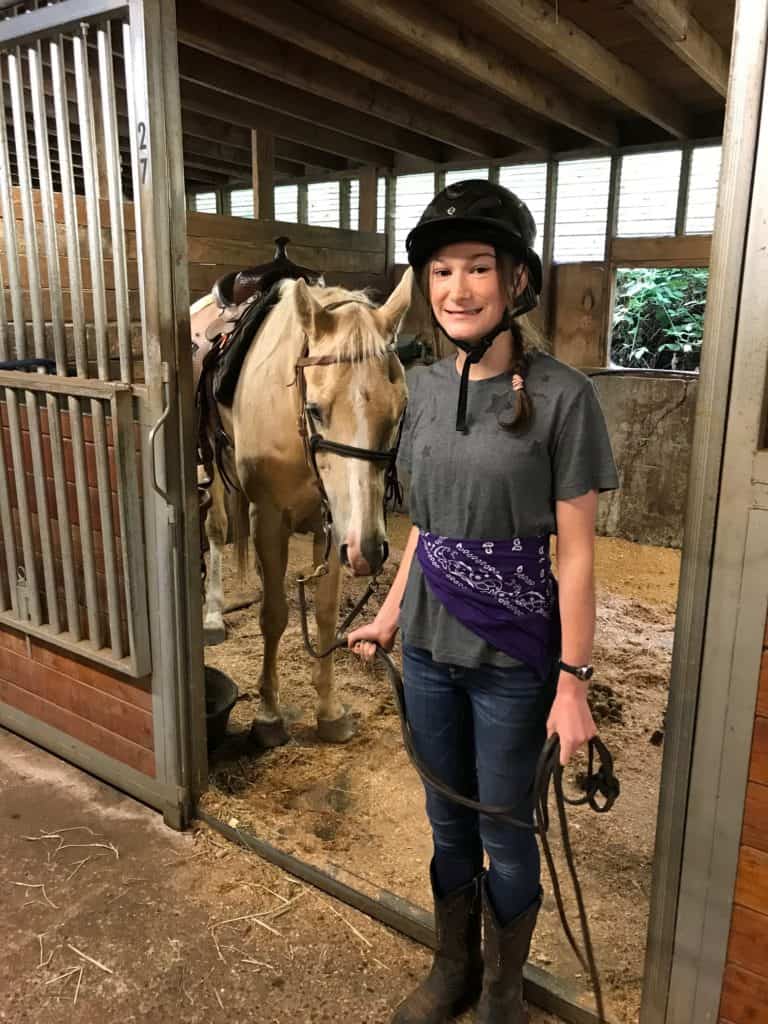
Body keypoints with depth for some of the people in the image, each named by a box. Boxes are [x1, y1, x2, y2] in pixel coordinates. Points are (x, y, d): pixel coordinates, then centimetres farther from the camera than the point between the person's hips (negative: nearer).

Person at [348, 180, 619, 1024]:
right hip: (428, 644, 5)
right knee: (447, 823, 22)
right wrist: (390, 615, 13)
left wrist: (573, 681, -12)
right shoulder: (424, 387, 1)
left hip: (512, 655, -4)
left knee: (502, 832, 14)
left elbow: (575, 553, -13)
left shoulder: (561, 396, -15)